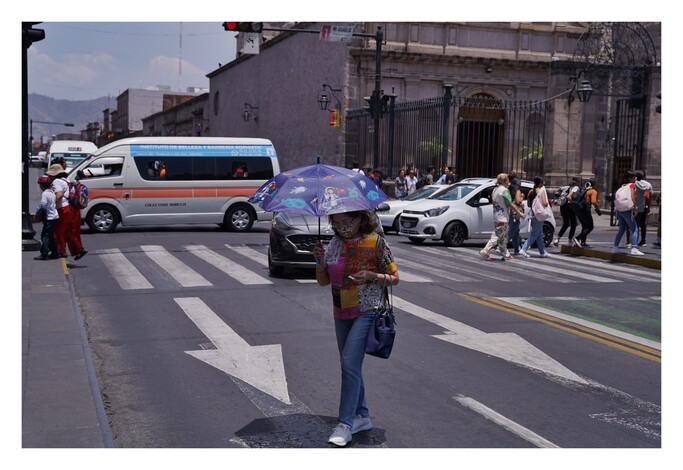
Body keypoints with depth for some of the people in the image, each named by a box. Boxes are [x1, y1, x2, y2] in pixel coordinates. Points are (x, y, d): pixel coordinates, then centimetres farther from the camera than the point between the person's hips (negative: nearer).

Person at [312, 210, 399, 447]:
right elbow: (323, 281, 10)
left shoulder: (376, 242, -9)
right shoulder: (335, 243, 6)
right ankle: (362, 416, 26)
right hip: (341, 313, 7)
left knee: (350, 362, -16)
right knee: (349, 365, 12)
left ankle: (345, 424, -13)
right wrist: (320, 261, -9)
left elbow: (394, 277, -4)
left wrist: (371, 276, -20)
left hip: (367, 312, -7)